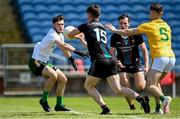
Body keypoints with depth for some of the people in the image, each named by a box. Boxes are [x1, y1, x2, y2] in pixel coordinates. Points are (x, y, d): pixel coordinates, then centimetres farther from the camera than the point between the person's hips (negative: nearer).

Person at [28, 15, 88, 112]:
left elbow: (64, 49, 24)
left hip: (45, 63, 10)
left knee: (63, 79, 6)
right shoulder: (52, 35, -24)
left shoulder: (60, 35, 6)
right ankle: (44, 100, -15)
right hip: (36, 62, -10)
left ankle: (59, 105, 14)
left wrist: (72, 60, 24)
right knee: (53, 75, -31)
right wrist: (77, 51, -48)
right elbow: (63, 46, -40)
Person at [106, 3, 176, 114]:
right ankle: (159, 108, 9)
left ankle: (164, 98, -37)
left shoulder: (149, 25, 3)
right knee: (155, 82, 22)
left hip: (160, 57, -7)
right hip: (171, 57, 7)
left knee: (150, 86, -8)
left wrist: (114, 30, 22)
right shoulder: (167, 26, 20)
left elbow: (128, 32, 8)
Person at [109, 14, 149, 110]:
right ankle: (132, 106, 8)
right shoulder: (115, 37, -9)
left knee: (140, 87, -14)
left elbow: (144, 50, -4)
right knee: (126, 88, -14)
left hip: (136, 63, -1)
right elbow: (112, 53, 1)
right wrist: (116, 61, -19)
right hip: (122, 65, 1)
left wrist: (146, 65, -10)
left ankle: (145, 81, 23)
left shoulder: (136, 35, -12)